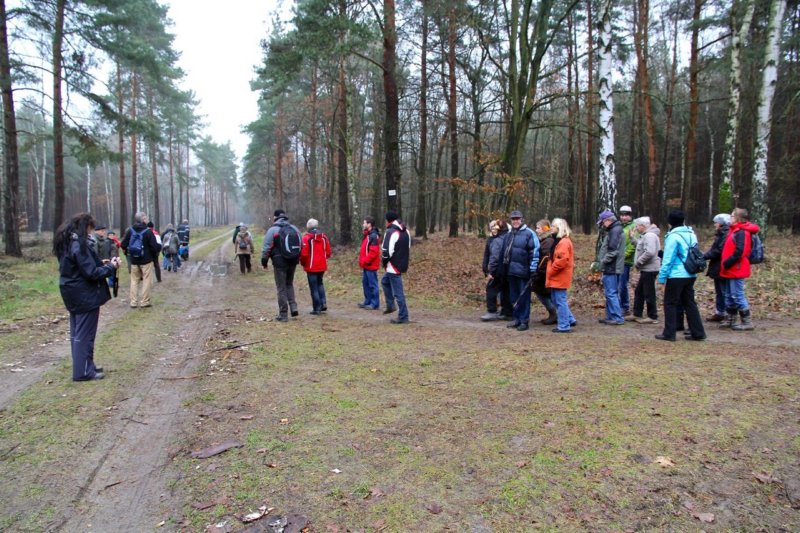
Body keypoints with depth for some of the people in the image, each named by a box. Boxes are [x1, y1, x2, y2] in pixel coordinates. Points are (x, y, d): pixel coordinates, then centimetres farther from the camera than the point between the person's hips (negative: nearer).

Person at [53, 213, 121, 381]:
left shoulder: (66, 243, 9)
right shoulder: (79, 245, -21)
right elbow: (91, 273, -22)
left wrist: (100, 263, 8)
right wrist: (111, 267, -11)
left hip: (74, 294, 10)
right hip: (85, 295, -10)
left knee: (77, 333, 15)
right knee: (85, 334, -2)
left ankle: (83, 367, 25)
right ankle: (83, 371, 4)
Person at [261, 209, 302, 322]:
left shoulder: (272, 230, -7)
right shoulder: (295, 229, 9)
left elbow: (266, 248, -9)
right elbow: (300, 246, 11)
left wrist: (264, 261, 2)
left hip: (280, 262, -5)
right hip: (293, 262, 5)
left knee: (281, 288, 3)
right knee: (289, 284, 22)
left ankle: (283, 314, 5)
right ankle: (293, 306, 6)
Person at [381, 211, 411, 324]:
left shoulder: (391, 232, -18)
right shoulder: (406, 231, 11)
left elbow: (386, 251, -21)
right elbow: (408, 248, 19)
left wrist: (384, 263, -3)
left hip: (394, 266, -10)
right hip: (402, 264, 10)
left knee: (398, 292, -3)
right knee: (385, 281, 28)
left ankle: (403, 317, 3)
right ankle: (390, 305, 29)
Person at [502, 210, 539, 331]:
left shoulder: (529, 233, -8)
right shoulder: (508, 235, 14)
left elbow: (535, 252, -11)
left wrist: (532, 269, -13)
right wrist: (505, 267, 19)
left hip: (523, 271, -7)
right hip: (511, 271, 7)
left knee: (524, 296, -1)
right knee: (514, 296, 13)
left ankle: (524, 320, 6)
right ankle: (516, 318, 23)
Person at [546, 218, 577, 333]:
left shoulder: (564, 242, -16)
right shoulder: (559, 240, 17)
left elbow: (562, 260, -25)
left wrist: (550, 271, -16)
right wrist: (550, 272, 13)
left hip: (560, 278, -10)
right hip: (557, 278, 10)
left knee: (560, 301, -4)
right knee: (556, 299, 17)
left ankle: (564, 326, 3)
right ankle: (570, 320, 25)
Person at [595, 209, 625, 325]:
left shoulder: (615, 231, -15)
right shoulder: (612, 230, 16)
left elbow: (613, 250, -23)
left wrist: (603, 262, -15)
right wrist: (601, 261, 12)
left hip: (611, 268, -10)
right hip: (612, 268, 10)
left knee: (611, 293, -6)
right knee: (611, 293, 15)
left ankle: (618, 318, -2)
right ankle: (611, 316, 23)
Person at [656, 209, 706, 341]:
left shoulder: (673, 236, -14)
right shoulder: (691, 234, 9)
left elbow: (668, 259, -16)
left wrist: (662, 277, -11)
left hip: (676, 276, -7)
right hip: (690, 275, 7)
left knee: (670, 304, 2)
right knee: (689, 303, 14)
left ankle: (669, 334, 5)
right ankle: (698, 333, 17)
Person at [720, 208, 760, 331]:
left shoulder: (741, 232, -16)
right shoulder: (735, 231, 15)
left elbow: (739, 252, -24)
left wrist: (727, 263, -19)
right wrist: (726, 264, 10)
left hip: (736, 270, -10)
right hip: (732, 270, 10)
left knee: (738, 296, -6)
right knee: (730, 296, 15)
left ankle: (747, 322, 1)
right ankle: (730, 320, 24)